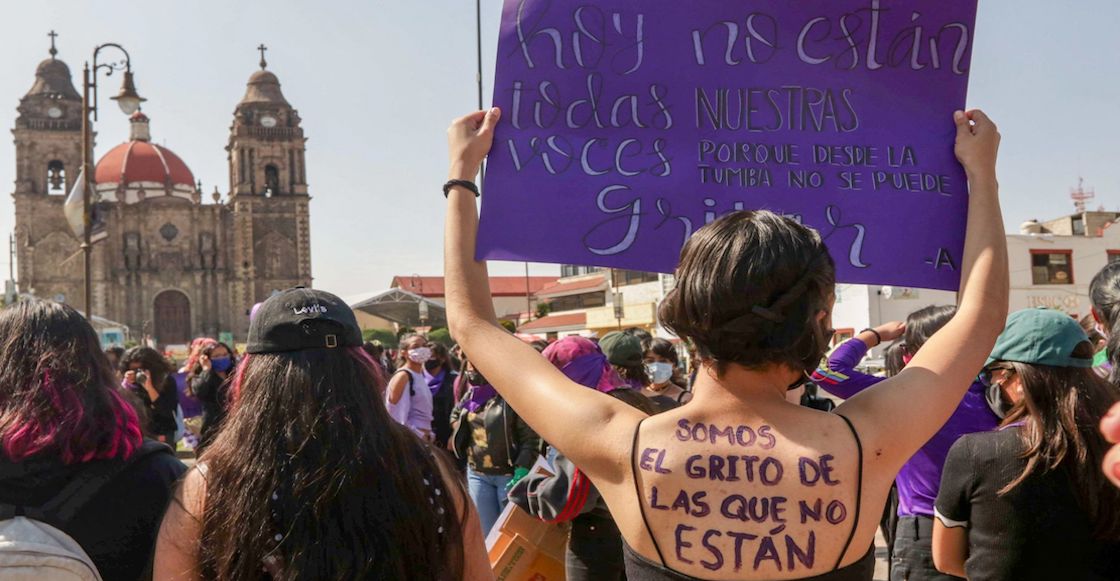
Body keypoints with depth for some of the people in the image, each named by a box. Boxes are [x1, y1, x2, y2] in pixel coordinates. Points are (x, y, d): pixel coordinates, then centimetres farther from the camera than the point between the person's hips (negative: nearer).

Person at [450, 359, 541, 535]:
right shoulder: (471, 395, 6)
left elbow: (530, 439, -17)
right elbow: (456, 415, 29)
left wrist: (522, 471, -25)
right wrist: (459, 437, 14)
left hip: (509, 475, -6)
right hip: (477, 474, 6)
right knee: (486, 532, 11)